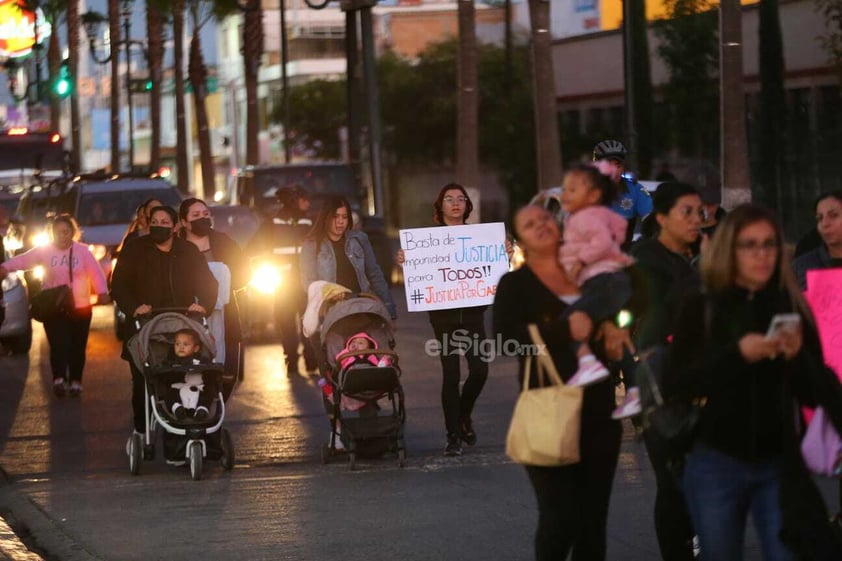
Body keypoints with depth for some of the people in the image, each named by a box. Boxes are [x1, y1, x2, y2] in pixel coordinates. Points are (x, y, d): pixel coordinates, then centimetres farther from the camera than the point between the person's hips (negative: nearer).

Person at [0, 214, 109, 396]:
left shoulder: (82, 251, -1)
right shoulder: (45, 251, -1)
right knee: (58, 345, -14)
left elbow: (95, 272, -5)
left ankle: (75, 380, 18)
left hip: (80, 308, 1)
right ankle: (59, 378, -19)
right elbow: (24, 260, -11)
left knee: (77, 346, 6)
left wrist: (102, 291, -22)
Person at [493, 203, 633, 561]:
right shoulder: (515, 285, -1)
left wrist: (615, 330, -1)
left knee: (593, 519, 8)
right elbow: (505, 335, -17)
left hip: (599, 411, 4)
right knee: (559, 517, -11)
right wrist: (565, 330, -25)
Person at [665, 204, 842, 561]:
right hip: (716, 465, -1)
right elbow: (673, 385, -11)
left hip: (778, 466, 1)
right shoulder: (701, 308, -2)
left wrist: (797, 356, -17)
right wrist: (737, 354, -21)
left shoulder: (792, 308, 3)